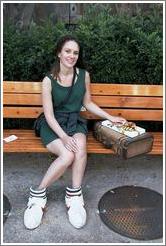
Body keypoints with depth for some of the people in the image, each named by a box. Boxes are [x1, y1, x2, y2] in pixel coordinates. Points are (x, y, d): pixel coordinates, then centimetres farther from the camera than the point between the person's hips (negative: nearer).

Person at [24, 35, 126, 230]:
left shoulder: (84, 75, 1)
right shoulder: (49, 80, -8)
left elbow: (88, 103, 13)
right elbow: (49, 115, -12)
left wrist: (110, 117, 8)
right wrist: (64, 136, -27)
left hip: (75, 122, 3)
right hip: (53, 126, -2)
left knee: (80, 146, -33)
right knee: (68, 155, -30)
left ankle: (74, 196, -19)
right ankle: (38, 195, -10)